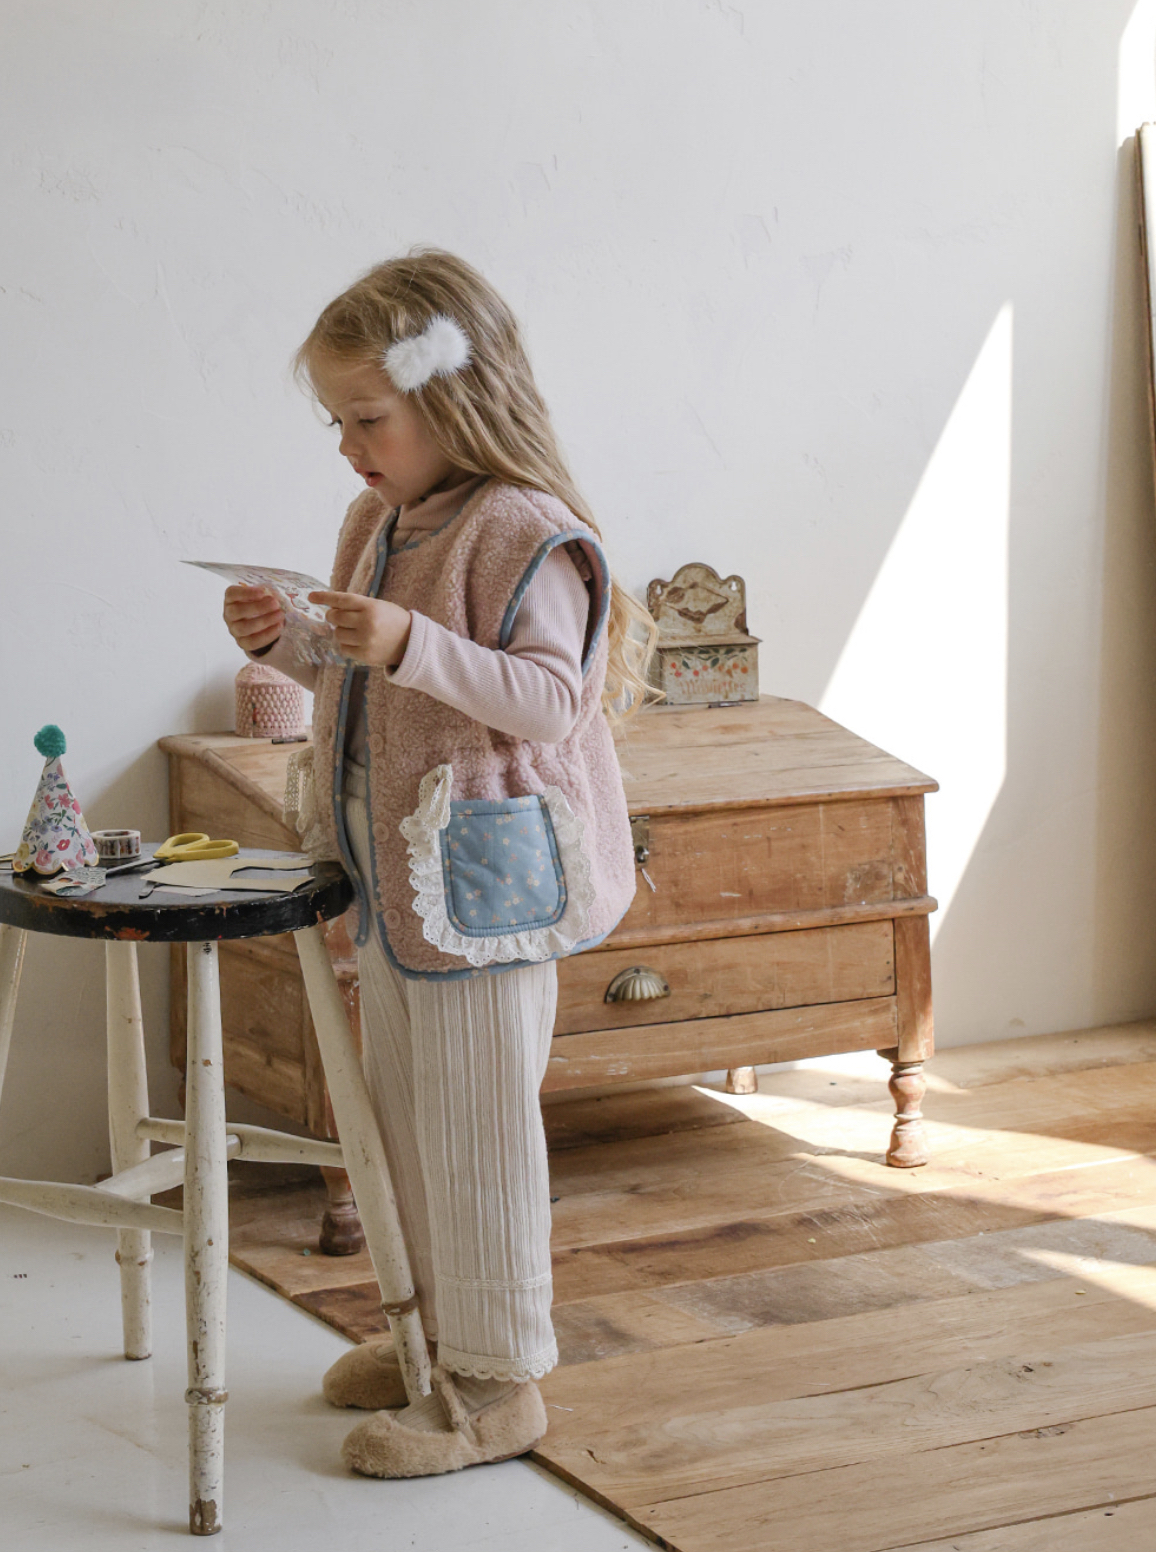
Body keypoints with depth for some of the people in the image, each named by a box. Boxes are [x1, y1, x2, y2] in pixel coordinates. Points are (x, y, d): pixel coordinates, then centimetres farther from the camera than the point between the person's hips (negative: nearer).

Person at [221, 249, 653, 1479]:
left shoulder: (523, 533, -16)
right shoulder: (377, 523, 12)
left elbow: (550, 698, -23)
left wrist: (411, 643, -33)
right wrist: (286, 647, 4)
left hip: (484, 868, -9)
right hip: (393, 867, 9)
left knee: (475, 1122, -2)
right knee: (402, 1106, 18)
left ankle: (497, 1385, 9)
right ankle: (438, 1331, 34)